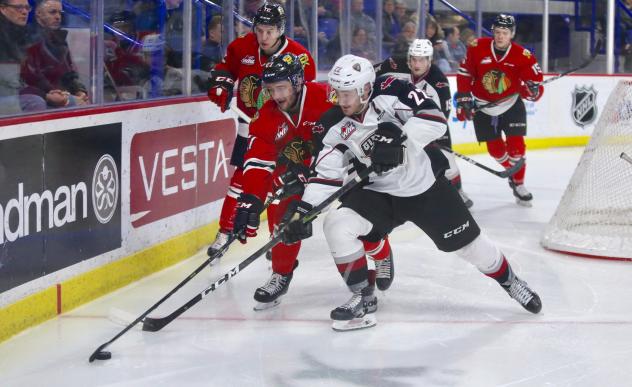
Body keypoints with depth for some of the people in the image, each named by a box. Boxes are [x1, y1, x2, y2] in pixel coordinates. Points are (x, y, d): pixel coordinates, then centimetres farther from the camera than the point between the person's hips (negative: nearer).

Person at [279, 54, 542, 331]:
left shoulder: (391, 92, -21)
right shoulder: (335, 127, -10)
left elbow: (435, 118, -30)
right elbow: (326, 173, -9)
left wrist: (398, 138, -41)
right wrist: (303, 210, -20)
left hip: (426, 186, -2)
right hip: (377, 192, 3)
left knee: (468, 243, 6)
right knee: (336, 225, -20)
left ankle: (510, 282, 36)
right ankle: (363, 299, -4)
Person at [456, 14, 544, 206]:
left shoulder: (523, 56, -17)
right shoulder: (477, 48, -14)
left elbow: (535, 80, -16)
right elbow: (465, 73, -4)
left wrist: (533, 89, -39)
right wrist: (464, 98, -6)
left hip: (511, 105, -1)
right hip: (483, 107, 1)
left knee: (516, 145, -9)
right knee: (495, 148, 6)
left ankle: (518, 184, 6)